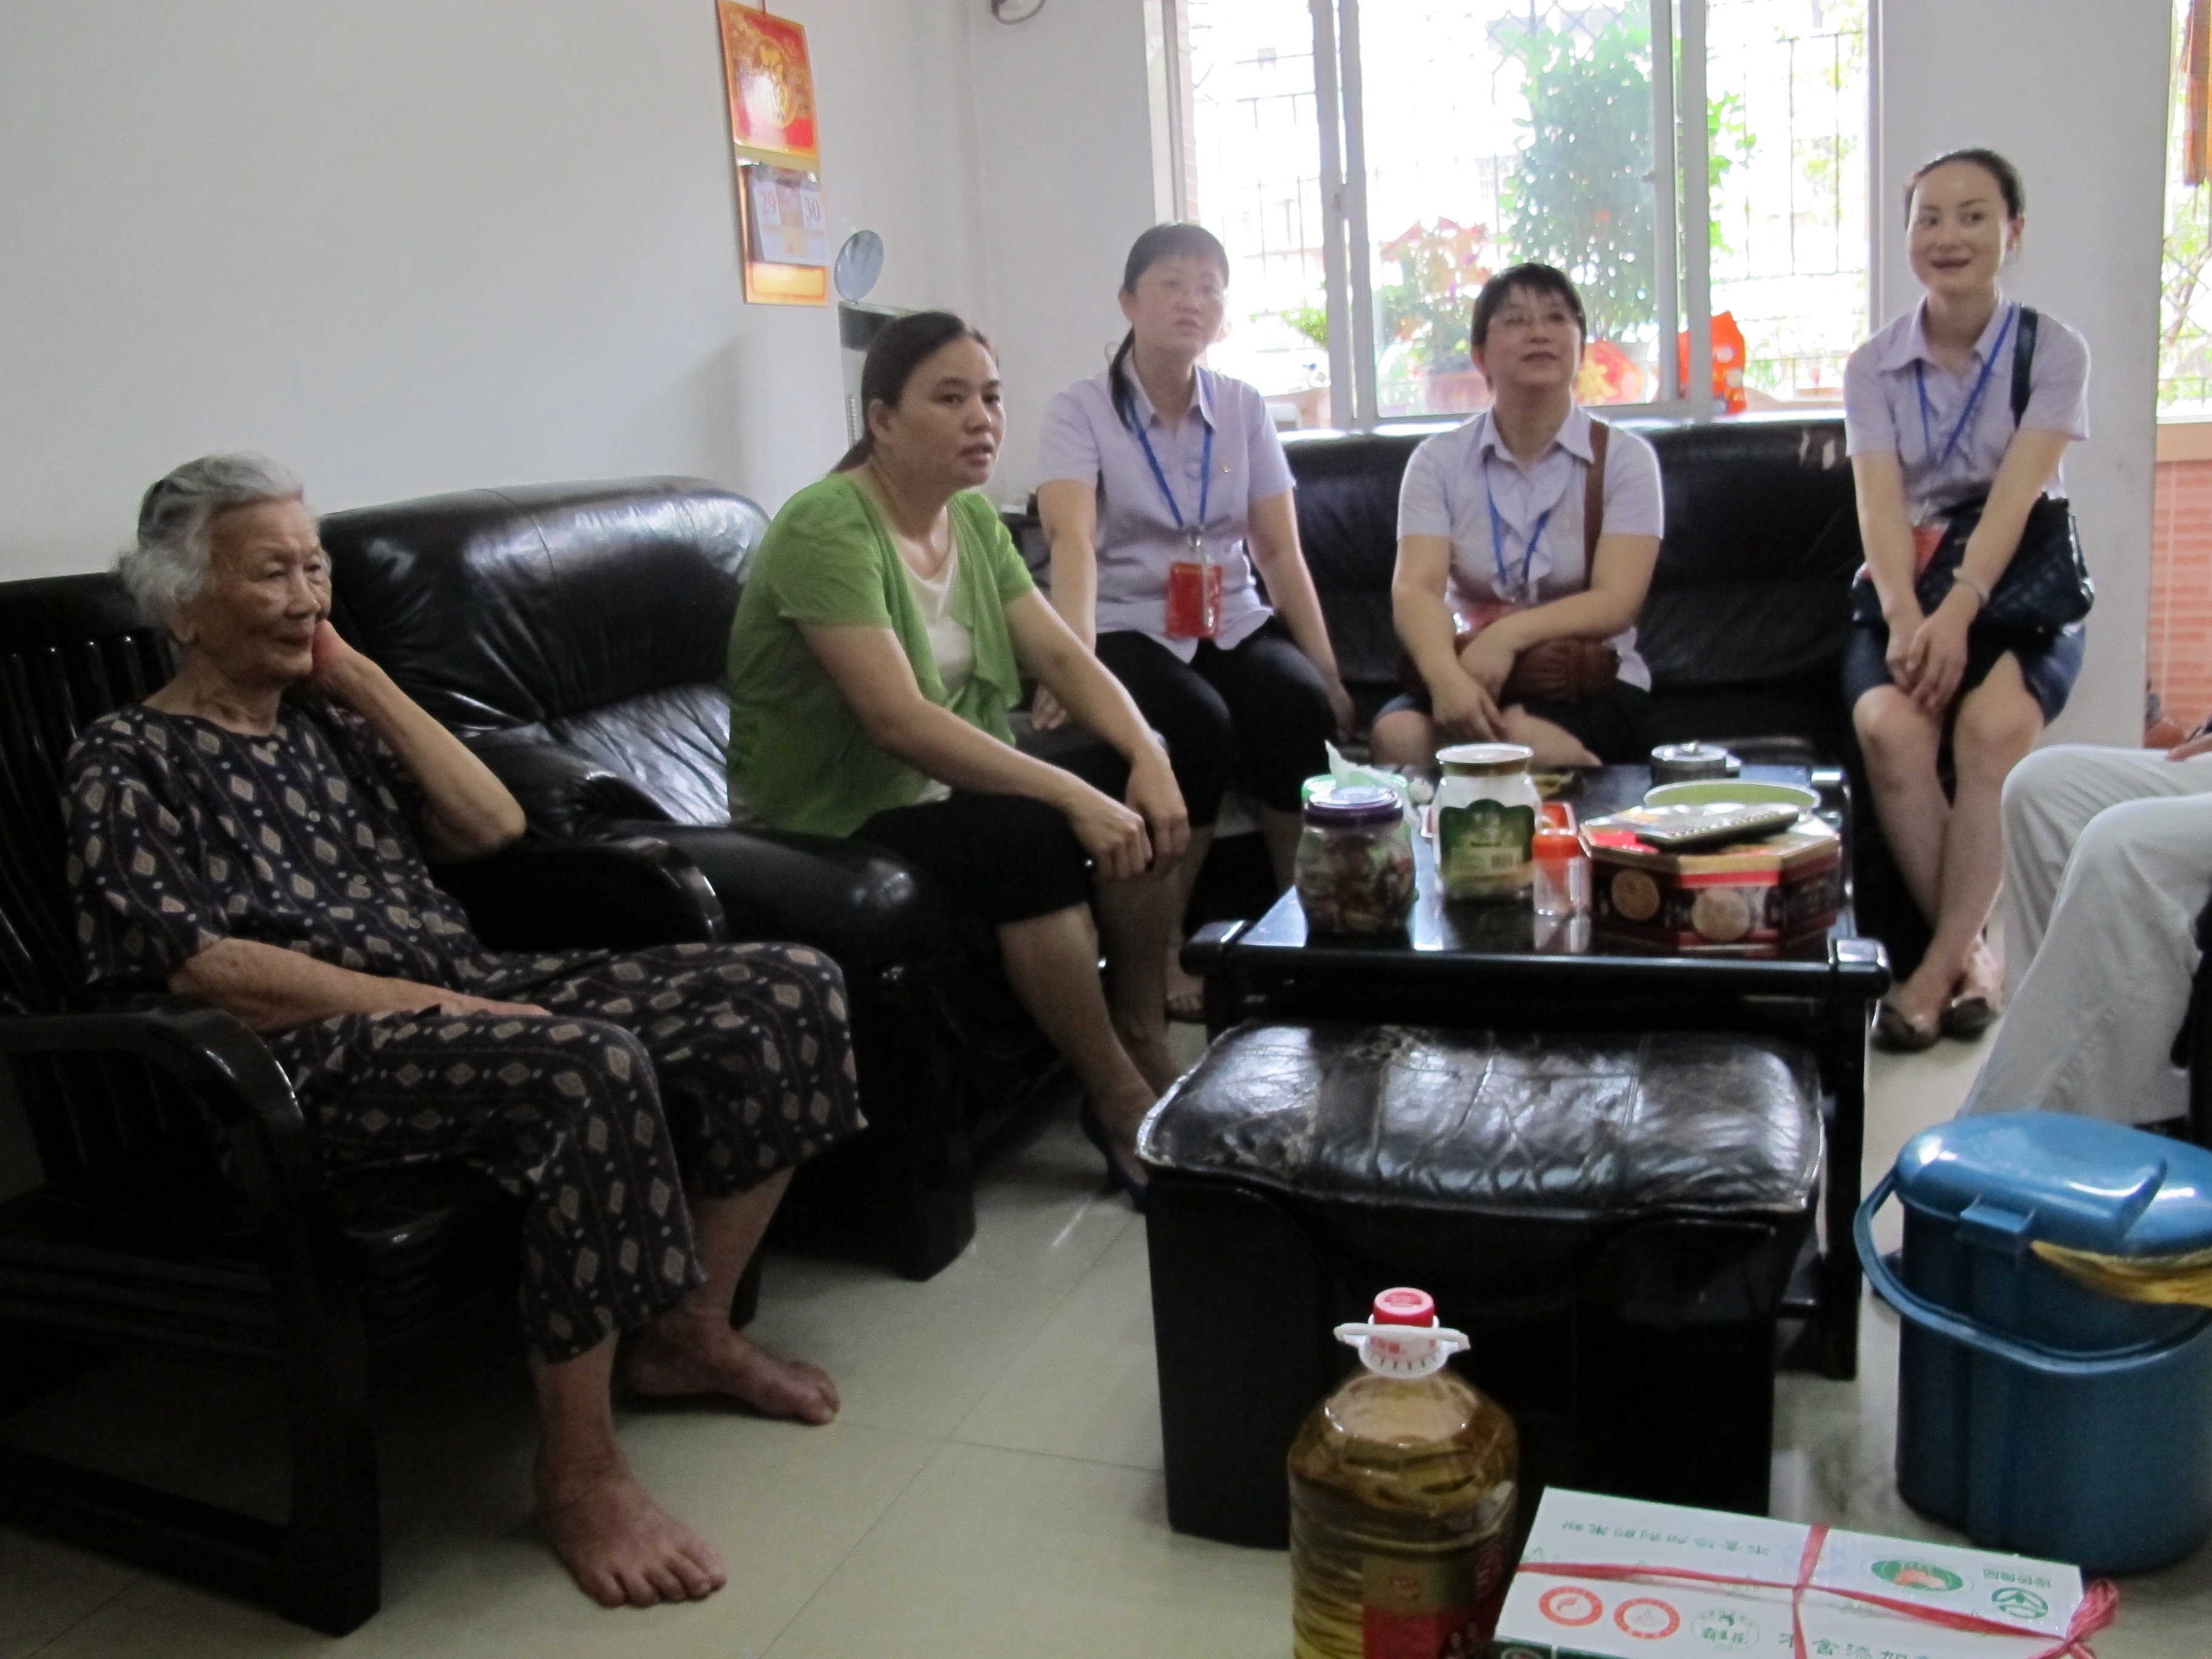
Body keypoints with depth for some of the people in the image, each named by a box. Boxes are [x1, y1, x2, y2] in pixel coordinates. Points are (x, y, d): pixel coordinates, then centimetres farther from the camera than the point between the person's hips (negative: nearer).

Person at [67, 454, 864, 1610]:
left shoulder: (328, 719, 22)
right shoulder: (127, 761, 4)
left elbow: (491, 827, 10)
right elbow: (197, 964, -11)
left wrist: (363, 677, 9)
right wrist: (426, 1002, -18)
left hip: (469, 997, 7)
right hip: (314, 1060, -7)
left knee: (788, 989, -9)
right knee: (592, 1063, -38)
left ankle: (687, 1336, 2)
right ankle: (578, 1473, -23)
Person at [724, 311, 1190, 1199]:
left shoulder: (974, 519, 6)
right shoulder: (825, 527, -20)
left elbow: (1061, 654, 1)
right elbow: (900, 720, -31)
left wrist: (1148, 754, -18)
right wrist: (1074, 796, -35)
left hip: (949, 787, 8)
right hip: (835, 820, -8)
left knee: (1142, 792, -10)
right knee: (1029, 836, -32)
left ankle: (1144, 1039, 4)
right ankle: (1121, 1105, -15)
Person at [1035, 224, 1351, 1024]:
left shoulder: (1245, 408, 7)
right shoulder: (1080, 409, -6)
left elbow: (1280, 552, 4)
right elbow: (1073, 540, -22)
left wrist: (1327, 670, -6)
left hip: (1233, 624, 4)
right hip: (1131, 630, -3)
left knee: (1301, 707, -28)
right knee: (1200, 726, -33)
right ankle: (1148, 966, -19)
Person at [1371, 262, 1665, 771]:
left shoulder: (1624, 458, 1)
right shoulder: (1439, 461, 4)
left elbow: (1616, 604, -12)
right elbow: (1415, 588, -12)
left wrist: (1509, 634, -30)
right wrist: (1446, 675, -34)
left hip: (1592, 686, 0)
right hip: (1471, 673, 1)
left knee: (1521, 736, -34)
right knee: (1399, 733, -32)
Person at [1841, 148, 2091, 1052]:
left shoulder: (2053, 351, 2)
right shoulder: (1874, 366, 7)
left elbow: (2016, 494, -13)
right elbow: (1880, 505, -8)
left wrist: (1957, 614, -29)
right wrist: (1907, 619, -26)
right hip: (1904, 598, 1)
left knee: (1997, 720, -34)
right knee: (1887, 723, -31)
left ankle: (1941, 965, -24)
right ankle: (1973, 954, -16)